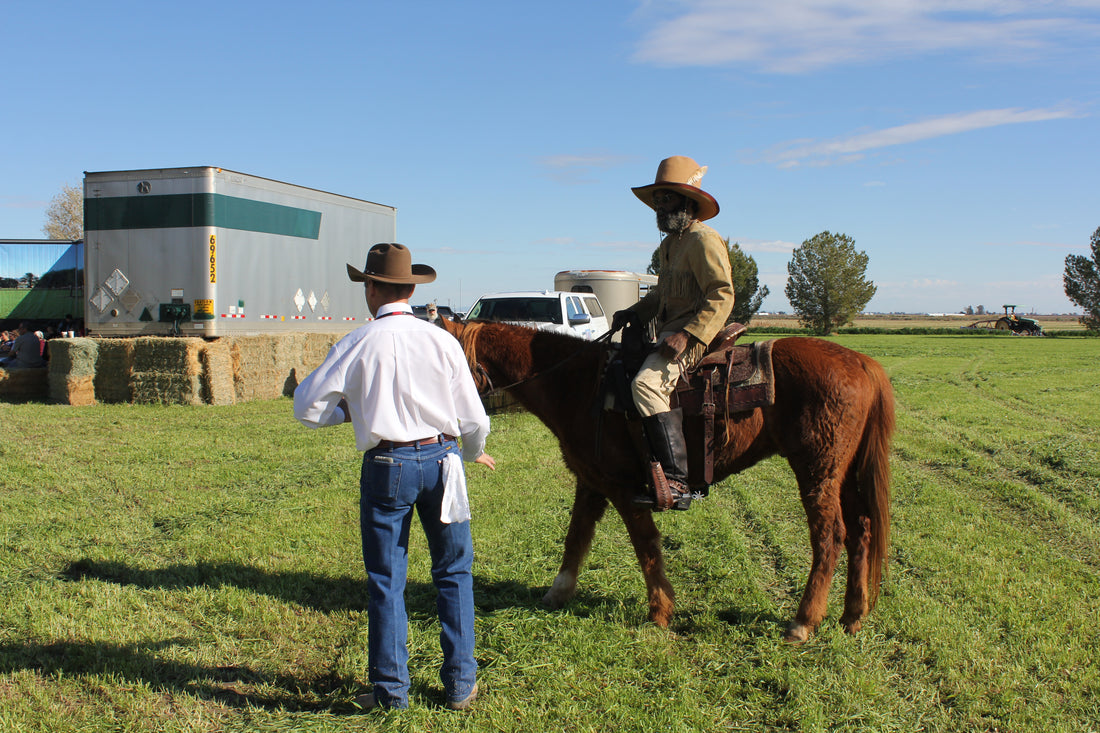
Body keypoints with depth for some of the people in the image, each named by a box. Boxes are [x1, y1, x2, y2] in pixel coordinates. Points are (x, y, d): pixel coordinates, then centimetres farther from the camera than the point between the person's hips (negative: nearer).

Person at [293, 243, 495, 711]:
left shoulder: (357, 344, -6)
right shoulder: (442, 341, -2)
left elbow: (307, 407, -3)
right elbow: (472, 417, 3)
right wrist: (475, 453, 24)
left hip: (387, 465, -2)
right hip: (441, 459, 2)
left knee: (386, 580, 10)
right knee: (454, 572, 15)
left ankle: (391, 690, 17)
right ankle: (461, 684, 20)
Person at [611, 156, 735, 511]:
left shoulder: (704, 240, -11)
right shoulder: (669, 244, 19)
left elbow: (721, 296, -19)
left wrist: (687, 335, -28)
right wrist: (634, 312, 12)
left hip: (696, 335, -11)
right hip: (669, 330, 11)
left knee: (647, 383, -30)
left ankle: (676, 483, -31)